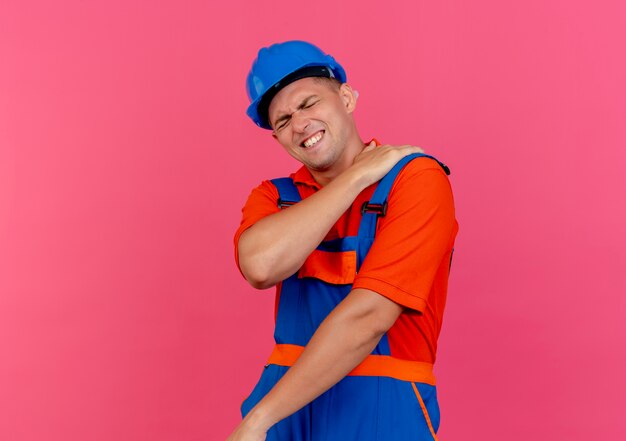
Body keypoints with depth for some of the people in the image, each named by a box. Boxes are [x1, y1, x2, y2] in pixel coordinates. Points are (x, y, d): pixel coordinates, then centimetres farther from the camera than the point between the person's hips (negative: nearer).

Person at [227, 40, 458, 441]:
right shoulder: (274, 197, 8)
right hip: (284, 397, 4)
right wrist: (358, 176, -10)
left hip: (378, 407, -4)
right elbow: (261, 266, -15)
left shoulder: (415, 178, -8)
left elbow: (368, 315, -18)